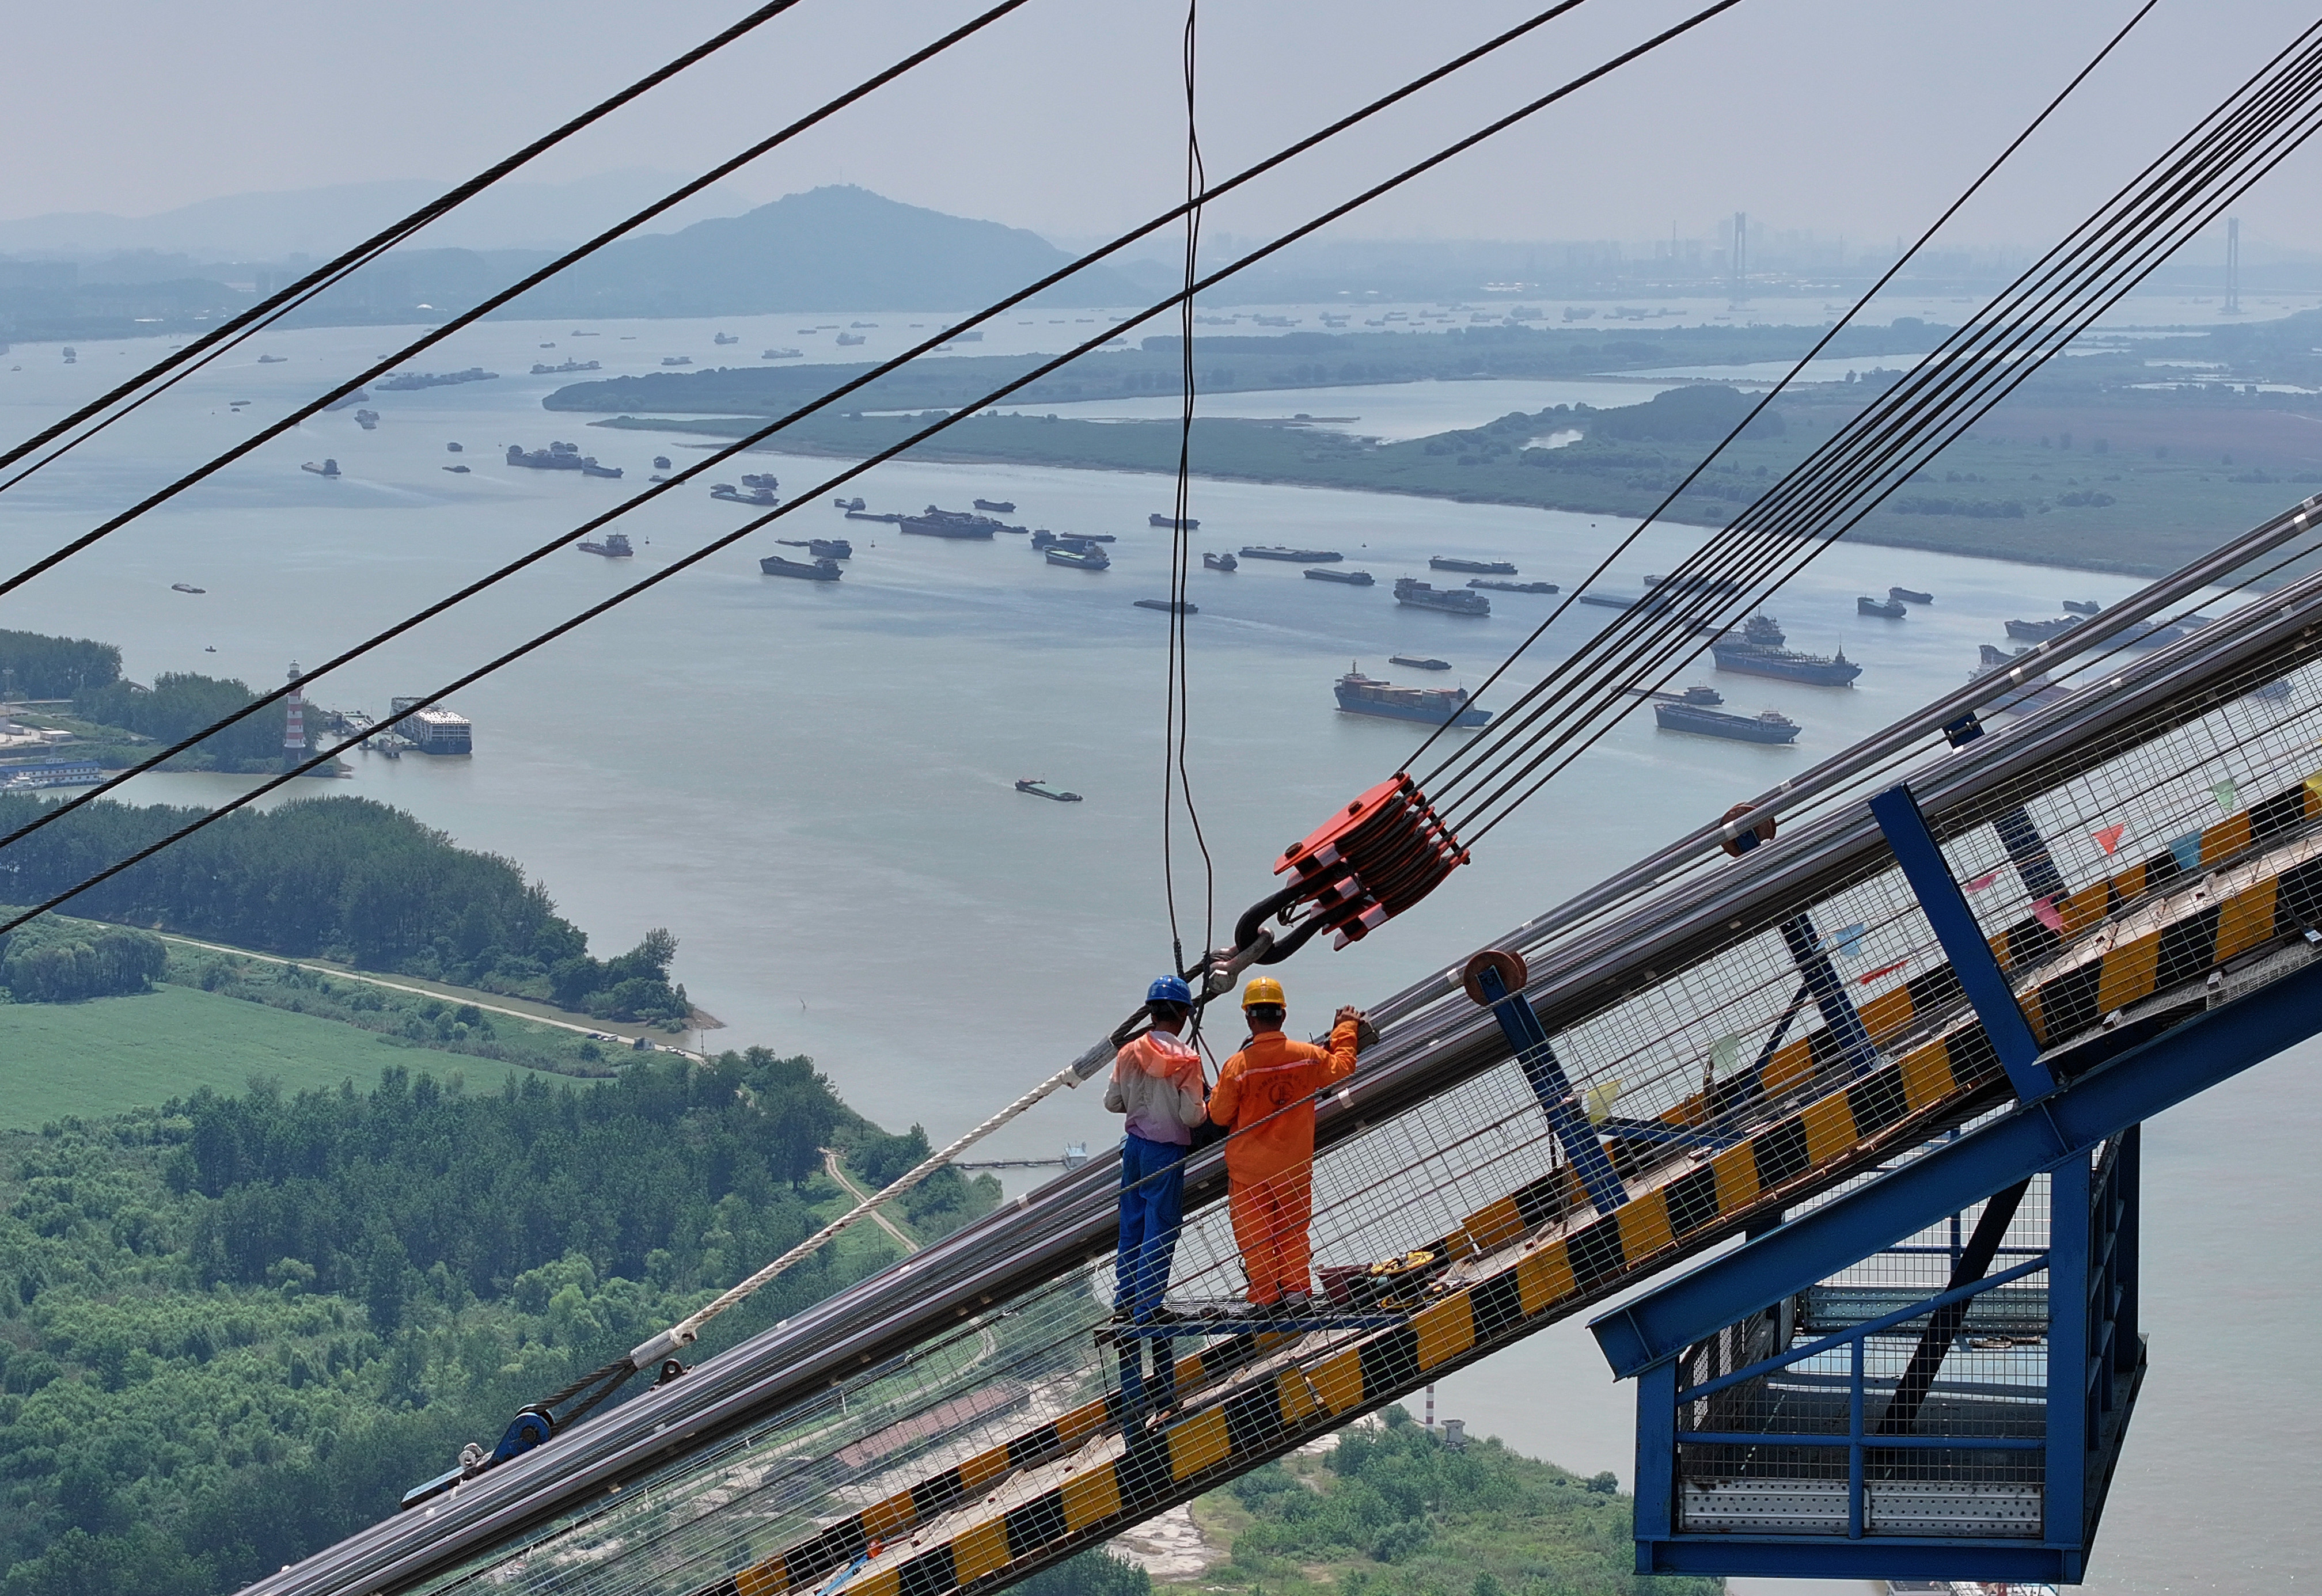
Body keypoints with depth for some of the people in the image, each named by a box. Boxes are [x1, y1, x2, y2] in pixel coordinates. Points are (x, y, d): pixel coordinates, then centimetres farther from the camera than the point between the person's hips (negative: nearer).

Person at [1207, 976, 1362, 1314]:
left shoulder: (1238, 1066, -18)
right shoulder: (1307, 1057, -10)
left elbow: (1219, 1116, -9)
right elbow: (1341, 1067, 11)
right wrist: (1346, 1030, 25)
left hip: (1248, 1166, -3)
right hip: (1295, 1165, 3)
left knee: (1254, 1235, 9)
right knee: (1293, 1229, 18)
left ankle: (1266, 1296, 10)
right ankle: (1296, 1289, 14)